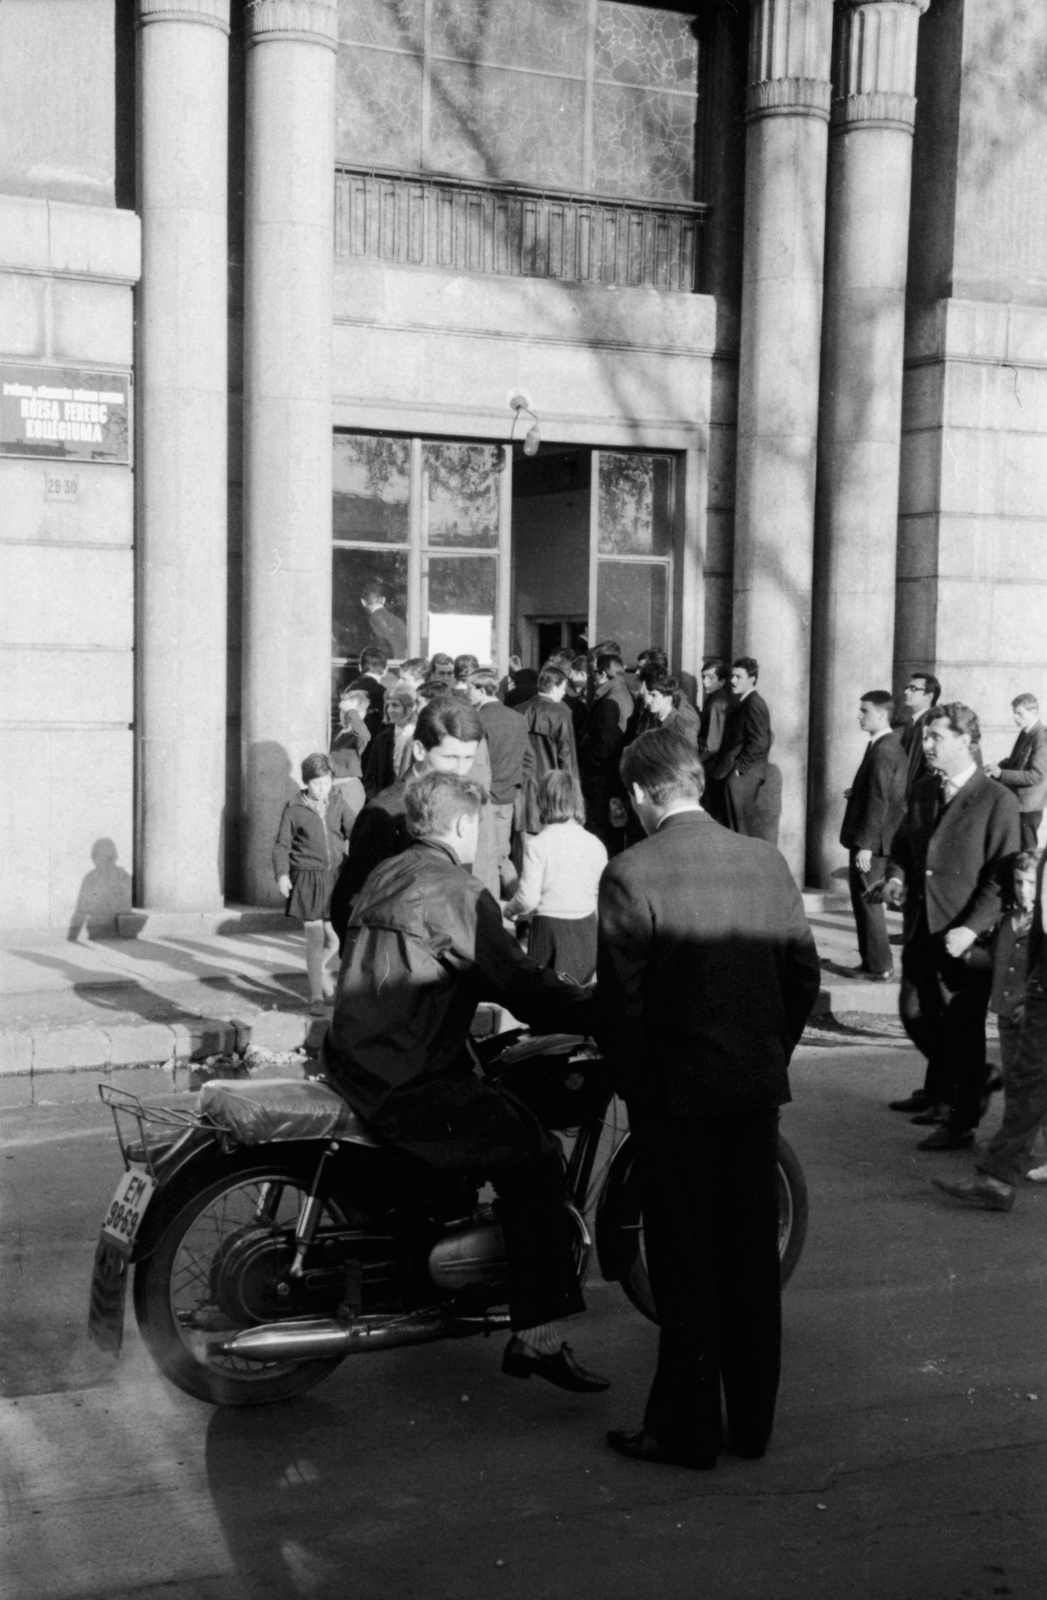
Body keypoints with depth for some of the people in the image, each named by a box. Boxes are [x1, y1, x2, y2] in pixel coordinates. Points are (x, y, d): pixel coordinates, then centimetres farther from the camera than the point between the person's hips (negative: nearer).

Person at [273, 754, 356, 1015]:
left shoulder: (338, 804, 4)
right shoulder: (294, 809, -3)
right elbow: (282, 845, 1)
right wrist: (282, 873, -10)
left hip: (336, 876, 3)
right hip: (308, 878, -3)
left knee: (335, 937, 2)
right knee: (315, 937, -1)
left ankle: (319, 968, 36)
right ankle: (316, 995, 10)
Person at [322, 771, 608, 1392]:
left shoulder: (386, 876, 14)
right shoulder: (457, 892, -15)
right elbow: (523, 989, -18)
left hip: (355, 1062, 10)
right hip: (405, 1088, -10)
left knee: (509, 1107, 27)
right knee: (537, 1158, -8)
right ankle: (536, 1339, -8)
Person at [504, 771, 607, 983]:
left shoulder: (537, 844, -12)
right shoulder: (595, 844, -1)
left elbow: (528, 898, -13)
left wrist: (510, 910, 7)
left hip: (549, 926, -3)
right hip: (585, 927, 3)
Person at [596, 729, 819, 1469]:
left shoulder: (631, 875, -14)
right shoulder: (766, 861, 0)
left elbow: (620, 997, -14)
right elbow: (804, 972, 5)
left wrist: (632, 1082, 0)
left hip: (675, 1093, -4)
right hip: (758, 1086, 5)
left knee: (687, 1263, 6)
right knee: (753, 1255, 14)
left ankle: (688, 1428, 14)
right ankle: (753, 1420, 25)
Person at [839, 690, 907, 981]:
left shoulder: (882, 750, -18)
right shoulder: (891, 745, 12)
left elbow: (878, 801, -23)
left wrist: (864, 844, -23)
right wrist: (856, 792, 8)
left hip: (871, 841, -10)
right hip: (875, 840, 10)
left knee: (868, 902, -3)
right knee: (864, 902, 16)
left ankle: (880, 967, 3)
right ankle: (872, 962, 22)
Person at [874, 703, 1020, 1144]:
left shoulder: (998, 801, -13)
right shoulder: (922, 792, 9)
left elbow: (1003, 876, -16)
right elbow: (902, 846, 21)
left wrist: (971, 929, -23)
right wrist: (897, 877, 0)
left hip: (965, 936, -7)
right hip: (921, 928, 7)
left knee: (962, 1028, 2)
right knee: (916, 1013, 14)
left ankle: (961, 1122, 17)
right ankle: (943, 1090, 39)